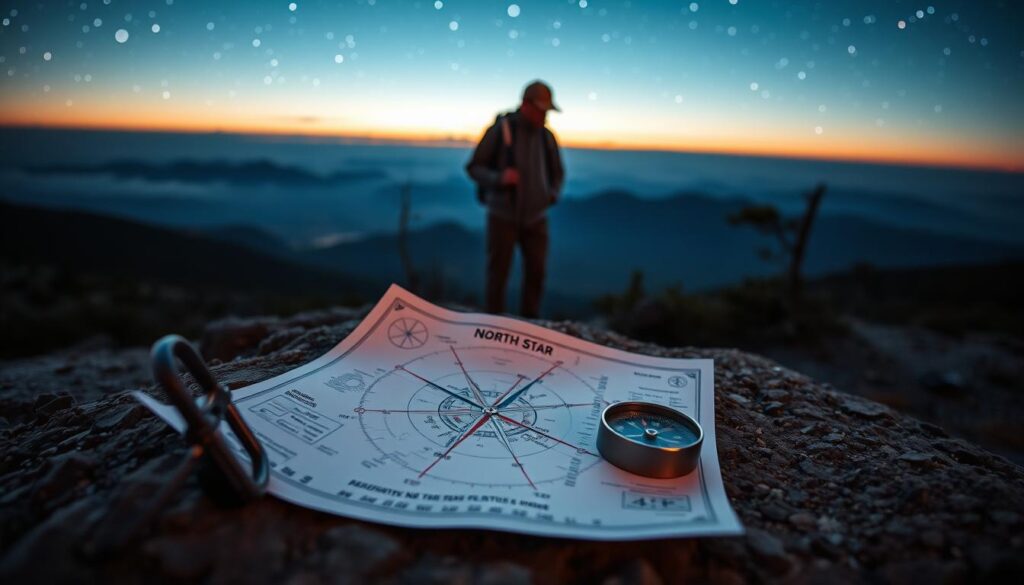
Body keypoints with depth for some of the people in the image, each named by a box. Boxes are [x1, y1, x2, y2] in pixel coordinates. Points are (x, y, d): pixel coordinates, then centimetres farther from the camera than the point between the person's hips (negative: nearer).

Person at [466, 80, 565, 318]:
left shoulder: (546, 136, 4)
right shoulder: (500, 129, -10)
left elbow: (557, 172, 19)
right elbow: (473, 168, -7)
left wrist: (552, 195, -1)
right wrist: (499, 178, -25)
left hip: (535, 217, 4)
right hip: (503, 215, -4)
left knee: (536, 270, 1)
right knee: (498, 272, 1)